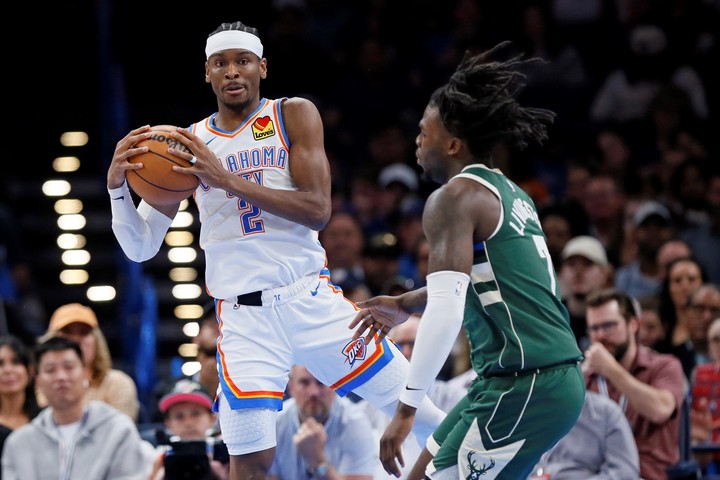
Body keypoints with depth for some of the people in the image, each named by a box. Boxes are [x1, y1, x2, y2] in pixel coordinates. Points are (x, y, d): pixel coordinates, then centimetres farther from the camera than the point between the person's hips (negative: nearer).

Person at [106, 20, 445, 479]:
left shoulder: (294, 115, 2)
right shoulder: (185, 145, 6)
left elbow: (317, 210, -12)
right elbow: (141, 247, 6)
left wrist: (227, 179, -18)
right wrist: (118, 186, -13)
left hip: (311, 299, 0)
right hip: (244, 317, 0)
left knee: (417, 411, 1)